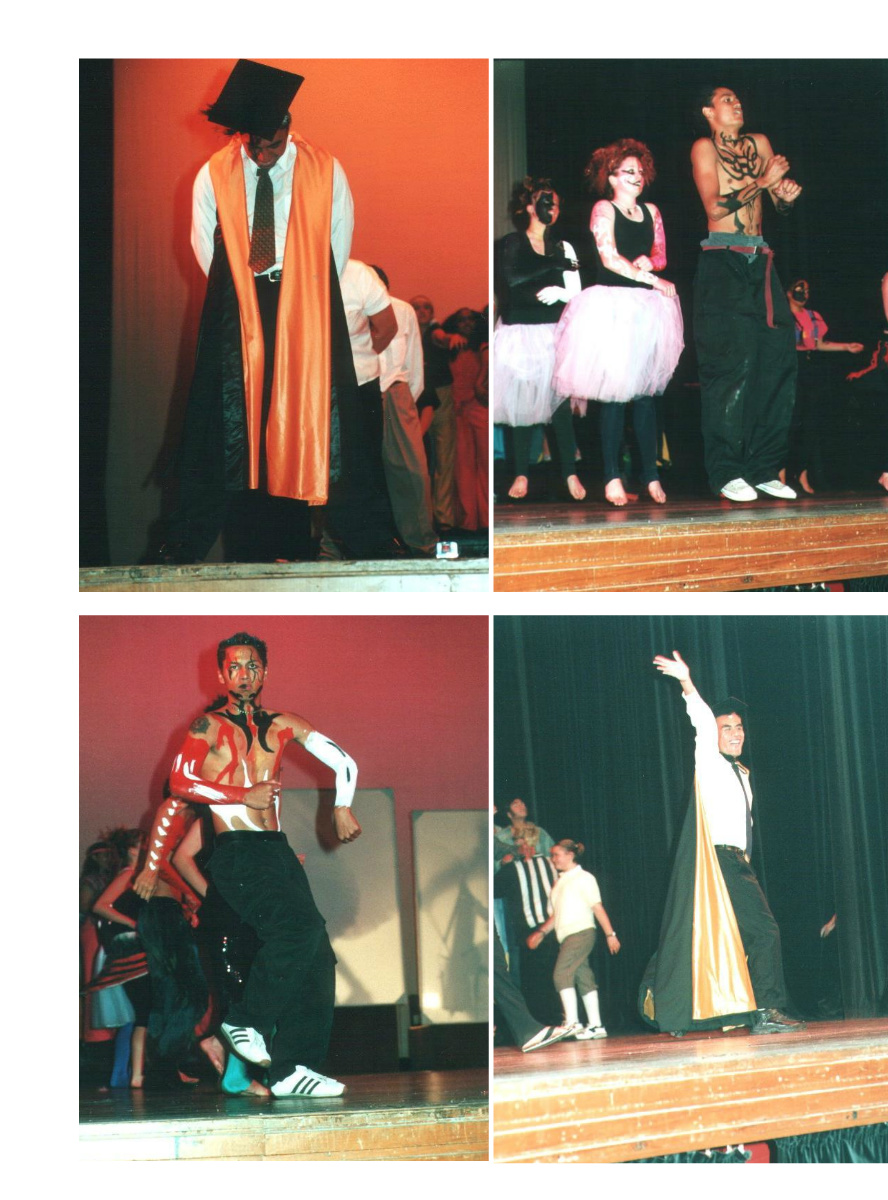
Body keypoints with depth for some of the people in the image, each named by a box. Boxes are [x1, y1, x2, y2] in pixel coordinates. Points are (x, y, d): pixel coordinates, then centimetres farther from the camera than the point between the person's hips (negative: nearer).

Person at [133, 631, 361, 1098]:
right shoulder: (209, 726, 3)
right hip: (236, 854, -6)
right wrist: (246, 795, -10)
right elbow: (180, 785, -9)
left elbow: (342, 760, 22)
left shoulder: (281, 725, 16)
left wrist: (342, 809, 12)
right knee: (302, 926, -26)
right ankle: (246, 1021, -10)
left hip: (279, 850, 6)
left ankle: (291, 1068, 0)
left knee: (316, 957, -3)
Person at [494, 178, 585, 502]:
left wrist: (558, 292, -15)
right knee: (522, 401, -1)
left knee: (561, 402, -6)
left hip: (554, 333, 2)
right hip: (519, 333, -1)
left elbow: (575, 292, 6)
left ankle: (570, 472, -3)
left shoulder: (563, 247, 11)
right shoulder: (511, 243, 3)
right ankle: (521, 474, 5)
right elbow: (511, 279, -13)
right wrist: (555, 266, -11)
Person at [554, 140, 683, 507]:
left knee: (646, 391, 2)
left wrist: (647, 262, -5)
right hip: (612, 305, -5)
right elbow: (609, 258, -8)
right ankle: (612, 477, -2)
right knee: (614, 394, -5)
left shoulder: (651, 212, 16)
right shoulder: (604, 209, 0)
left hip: (646, 308, 5)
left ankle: (650, 474, 5)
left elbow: (660, 256, 19)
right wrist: (652, 280, -7)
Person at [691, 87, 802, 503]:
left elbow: (781, 203, 16)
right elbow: (715, 206, -9)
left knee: (777, 359, -1)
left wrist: (787, 193, -6)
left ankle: (764, 468, 5)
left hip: (760, 264, 5)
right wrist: (762, 183, -11)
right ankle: (727, 472, -7)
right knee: (730, 364, -10)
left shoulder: (758, 144, 17)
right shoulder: (704, 148, 2)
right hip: (722, 264, -5)